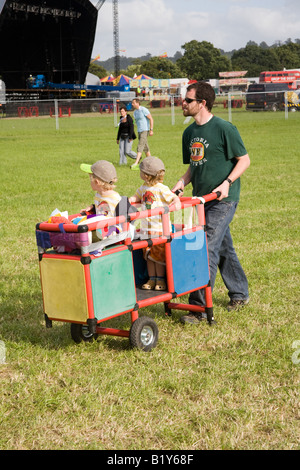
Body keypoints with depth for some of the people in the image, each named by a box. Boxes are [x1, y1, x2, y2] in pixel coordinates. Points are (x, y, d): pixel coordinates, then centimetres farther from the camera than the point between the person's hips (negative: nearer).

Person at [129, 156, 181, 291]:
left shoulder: (161, 189, -12)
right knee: (148, 254, 10)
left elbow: (174, 197, -14)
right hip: (146, 228, 7)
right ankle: (152, 278, 18)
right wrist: (129, 200, 5)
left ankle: (160, 279, 11)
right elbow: (137, 197, 24)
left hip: (160, 227, -6)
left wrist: (176, 203, -36)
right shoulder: (143, 188, 9)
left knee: (159, 254, 0)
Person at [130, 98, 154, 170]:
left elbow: (151, 119, -13)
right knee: (145, 148, 11)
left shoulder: (143, 110, -13)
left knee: (140, 146, -16)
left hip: (145, 131, -8)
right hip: (139, 131, 8)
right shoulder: (135, 112, 12)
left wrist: (151, 130, -18)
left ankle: (136, 164, -22)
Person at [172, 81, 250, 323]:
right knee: (224, 249, 16)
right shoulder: (189, 133, 10)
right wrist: (182, 182, 0)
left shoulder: (224, 128, -12)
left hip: (223, 200, -8)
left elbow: (244, 160, -8)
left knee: (207, 250, -12)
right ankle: (240, 294, 31)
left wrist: (227, 182, -21)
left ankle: (199, 306, -8)